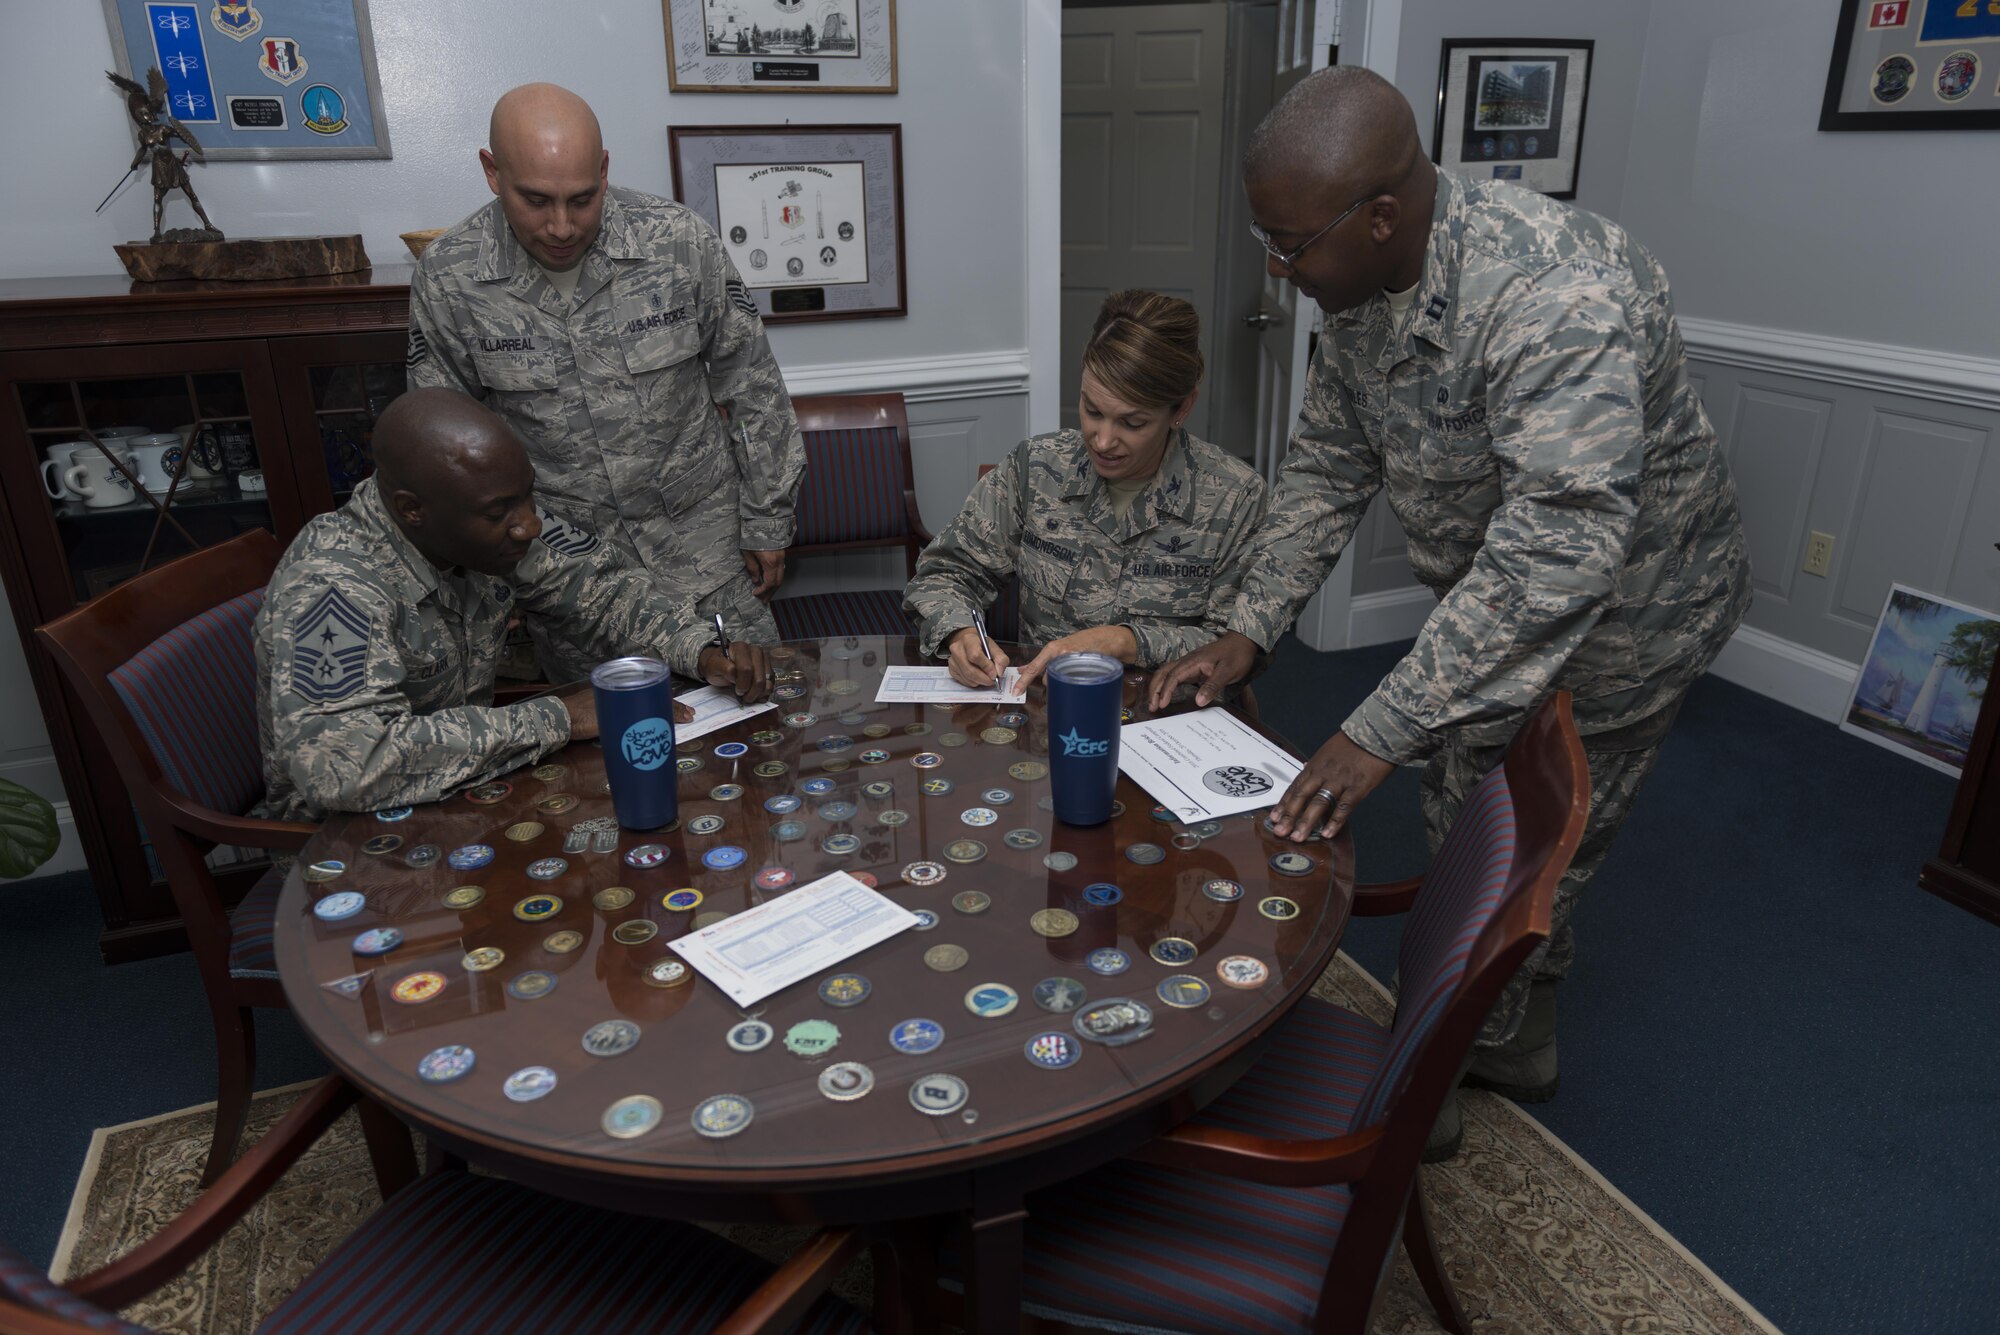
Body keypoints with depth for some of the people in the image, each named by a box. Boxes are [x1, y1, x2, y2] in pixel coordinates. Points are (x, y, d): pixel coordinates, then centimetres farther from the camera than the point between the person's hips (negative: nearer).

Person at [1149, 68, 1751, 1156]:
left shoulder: (1557, 300, -37)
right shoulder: (1360, 291, -9)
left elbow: (1558, 549, -41)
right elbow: (1327, 465, 1)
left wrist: (1383, 730, -41)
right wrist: (1246, 633, -6)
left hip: (1615, 608, -8)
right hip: (1489, 593, 8)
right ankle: (1513, 1043, 42)